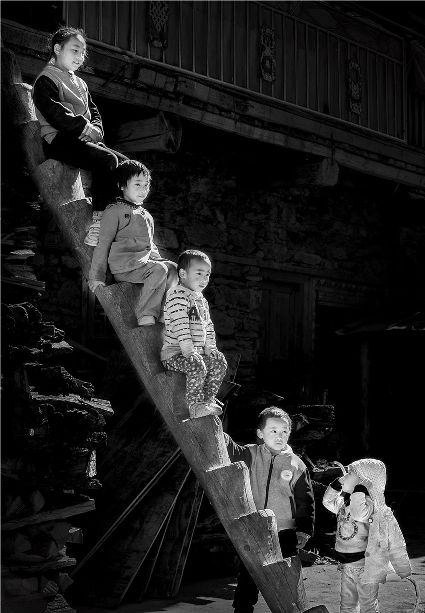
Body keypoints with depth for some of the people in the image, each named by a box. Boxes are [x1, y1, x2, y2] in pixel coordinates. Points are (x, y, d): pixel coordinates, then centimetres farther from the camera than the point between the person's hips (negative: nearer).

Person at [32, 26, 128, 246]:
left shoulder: (79, 83, 26)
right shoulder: (46, 80, -2)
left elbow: (94, 112, 25)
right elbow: (54, 113, -16)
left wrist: (95, 129, 2)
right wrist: (85, 128, -15)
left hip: (84, 139, 9)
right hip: (60, 140, -9)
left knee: (126, 164, -8)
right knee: (107, 160, -30)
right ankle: (98, 222, -35)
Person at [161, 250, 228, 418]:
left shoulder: (201, 300, 18)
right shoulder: (177, 295, -13)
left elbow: (208, 326, 23)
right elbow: (180, 325, -22)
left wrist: (210, 347, 8)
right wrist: (188, 350, -28)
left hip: (197, 352, 9)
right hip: (173, 353, -9)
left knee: (219, 361, -4)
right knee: (196, 365, -31)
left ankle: (208, 399, 3)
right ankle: (194, 406, -20)